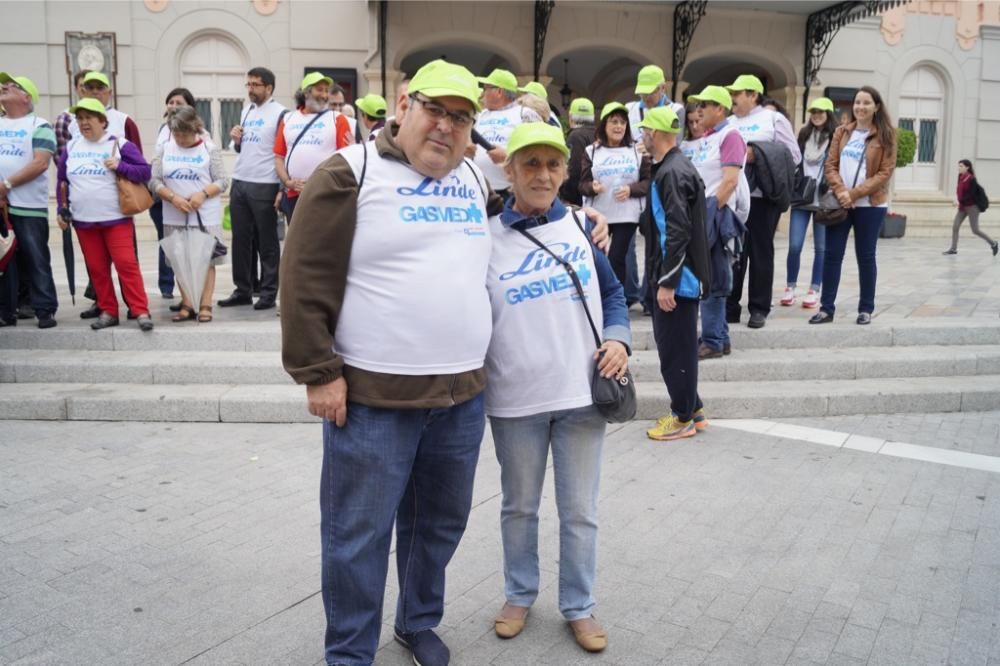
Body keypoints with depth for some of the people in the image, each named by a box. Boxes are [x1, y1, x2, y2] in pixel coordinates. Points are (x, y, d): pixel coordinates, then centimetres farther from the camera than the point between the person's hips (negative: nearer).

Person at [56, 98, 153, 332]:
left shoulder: (120, 144, -3)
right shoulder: (71, 148, 10)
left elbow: (145, 172, -5)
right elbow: (62, 181, 19)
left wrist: (119, 166, -19)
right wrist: (62, 209, 16)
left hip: (116, 218, -4)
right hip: (83, 221, 5)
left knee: (126, 264, -10)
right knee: (96, 268, 7)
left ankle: (141, 312, -7)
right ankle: (108, 312, 16)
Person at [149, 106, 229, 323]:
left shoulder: (209, 149, -1)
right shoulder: (165, 149, 5)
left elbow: (222, 181, -4)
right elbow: (154, 181, 2)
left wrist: (203, 194, -20)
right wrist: (173, 198, -14)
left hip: (205, 216, -3)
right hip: (174, 218, 3)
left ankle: (205, 306, 7)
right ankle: (187, 305, 15)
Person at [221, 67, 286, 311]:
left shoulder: (280, 113, -6)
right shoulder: (246, 111, 16)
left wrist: (282, 188, -14)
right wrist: (236, 140, 2)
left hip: (264, 187, -7)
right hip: (239, 183, 7)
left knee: (267, 242, 0)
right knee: (240, 240, 10)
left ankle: (269, 292, 7)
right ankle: (243, 290, 18)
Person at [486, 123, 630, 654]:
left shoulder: (582, 225, 3)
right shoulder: (487, 237, -4)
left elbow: (611, 291, 11)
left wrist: (618, 336, -6)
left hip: (582, 392, 1)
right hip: (515, 399, -1)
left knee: (580, 510, 12)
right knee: (519, 506, 16)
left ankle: (578, 607, 31)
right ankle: (519, 595, 38)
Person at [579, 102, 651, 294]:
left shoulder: (637, 150, 6)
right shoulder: (591, 151, 6)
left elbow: (649, 181, 4)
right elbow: (582, 183, 3)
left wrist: (631, 189, -15)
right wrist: (592, 187, -20)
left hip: (627, 216, -1)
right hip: (597, 215, 1)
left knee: (617, 259, -3)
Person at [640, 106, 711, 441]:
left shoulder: (672, 173, -18)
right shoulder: (672, 168, 14)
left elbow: (678, 233, -23)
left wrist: (667, 282, -21)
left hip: (677, 278, -10)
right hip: (673, 275, 10)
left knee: (675, 348, 0)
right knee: (672, 344, 17)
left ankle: (684, 418, 12)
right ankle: (692, 409, 27)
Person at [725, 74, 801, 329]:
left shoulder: (774, 119, 4)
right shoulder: (728, 123, 18)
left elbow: (793, 155, -2)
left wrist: (758, 156, -12)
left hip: (762, 195, -4)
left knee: (760, 252, 2)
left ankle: (759, 308, 9)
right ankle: (730, 307, 11)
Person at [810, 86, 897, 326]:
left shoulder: (886, 136, -2)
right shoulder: (841, 132, 8)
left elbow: (885, 173, -8)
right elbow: (830, 165, 4)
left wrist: (854, 193, -16)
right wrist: (841, 191, -13)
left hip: (870, 205, -3)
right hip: (840, 203, 3)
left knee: (865, 256, 4)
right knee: (832, 254, 0)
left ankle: (866, 309, 14)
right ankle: (826, 308, 6)